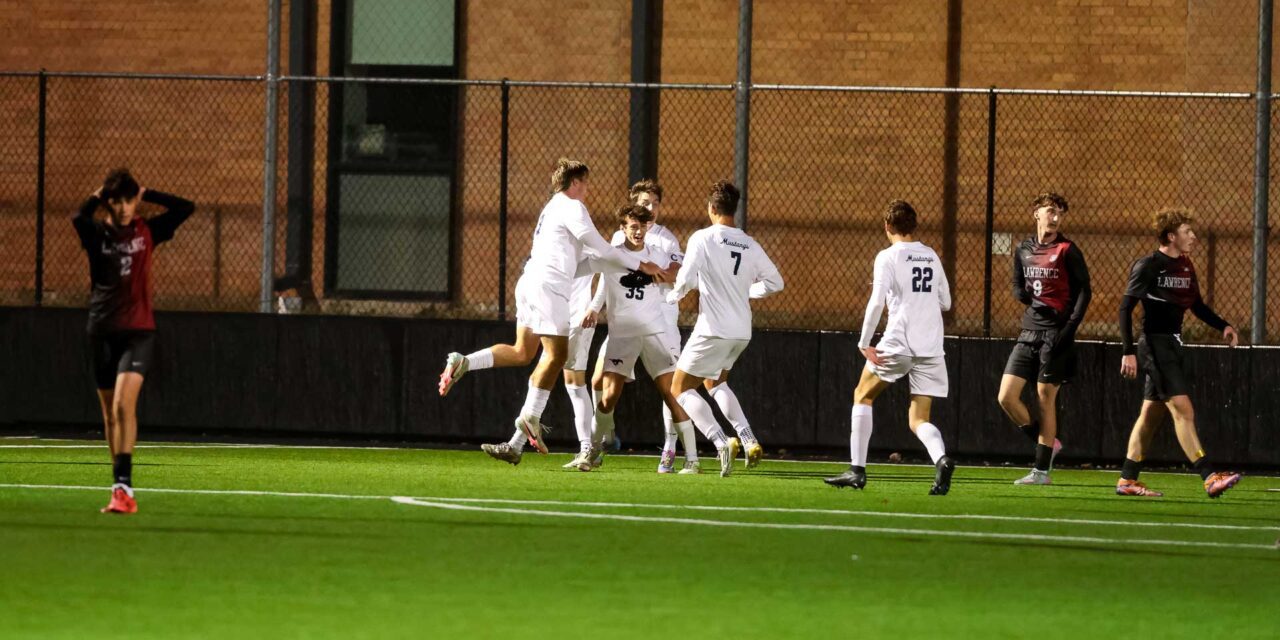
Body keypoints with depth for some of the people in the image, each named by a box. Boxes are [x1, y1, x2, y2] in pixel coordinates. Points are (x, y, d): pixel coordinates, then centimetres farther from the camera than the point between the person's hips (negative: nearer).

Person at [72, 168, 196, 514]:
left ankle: (124, 485, -24)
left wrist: (145, 194, -4)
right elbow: (78, 218, -23)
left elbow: (185, 208, -4)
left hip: (138, 332, -2)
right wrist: (97, 197, -9)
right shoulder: (96, 234, 0)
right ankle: (119, 483, 20)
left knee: (124, 404, -19)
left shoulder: (147, 231, 3)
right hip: (103, 331, 2)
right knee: (109, 413, 9)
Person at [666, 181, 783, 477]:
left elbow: (685, 280, -15)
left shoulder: (702, 239, -10)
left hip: (713, 328, -6)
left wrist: (672, 295, 7)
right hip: (742, 331, 6)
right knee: (714, 381, 29)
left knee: (681, 388, 6)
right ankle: (749, 439, 13)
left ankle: (721, 442, -14)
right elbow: (774, 282, 12)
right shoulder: (750, 245, 5)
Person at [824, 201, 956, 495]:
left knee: (863, 396, 18)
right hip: (931, 348, 4)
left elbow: (877, 302, -13)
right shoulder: (932, 257, 14)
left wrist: (864, 344, -9)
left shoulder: (888, 257, -3)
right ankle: (941, 459, -25)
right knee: (919, 420, 6)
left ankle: (857, 469, 12)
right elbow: (946, 303, 20)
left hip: (898, 344, -4)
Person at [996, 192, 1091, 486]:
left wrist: (1070, 327, -16)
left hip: (1055, 334, -6)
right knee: (1007, 397, -2)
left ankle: (1042, 470, 4)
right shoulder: (1023, 251, 12)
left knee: (1045, 399, -3)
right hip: (1029, 334, 6)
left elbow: (1084, 291, -6)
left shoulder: (1067, 251, -4)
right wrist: (1029, 298, -5)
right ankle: (1047, 444, 18)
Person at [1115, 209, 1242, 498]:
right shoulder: (1148, 266, -12)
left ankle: (1127, 480, 18)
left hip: (1173, 344, 9)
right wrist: (1129, 352, -21)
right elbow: (1126, 308, -14)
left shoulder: (1185, 266, 12)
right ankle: (1209, 478, -20)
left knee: (1152, 414, 11)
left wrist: (1223, 326, 5)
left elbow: (1196, 305, 22)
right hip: (1155, 344, -9)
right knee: (1183, 410, -14)